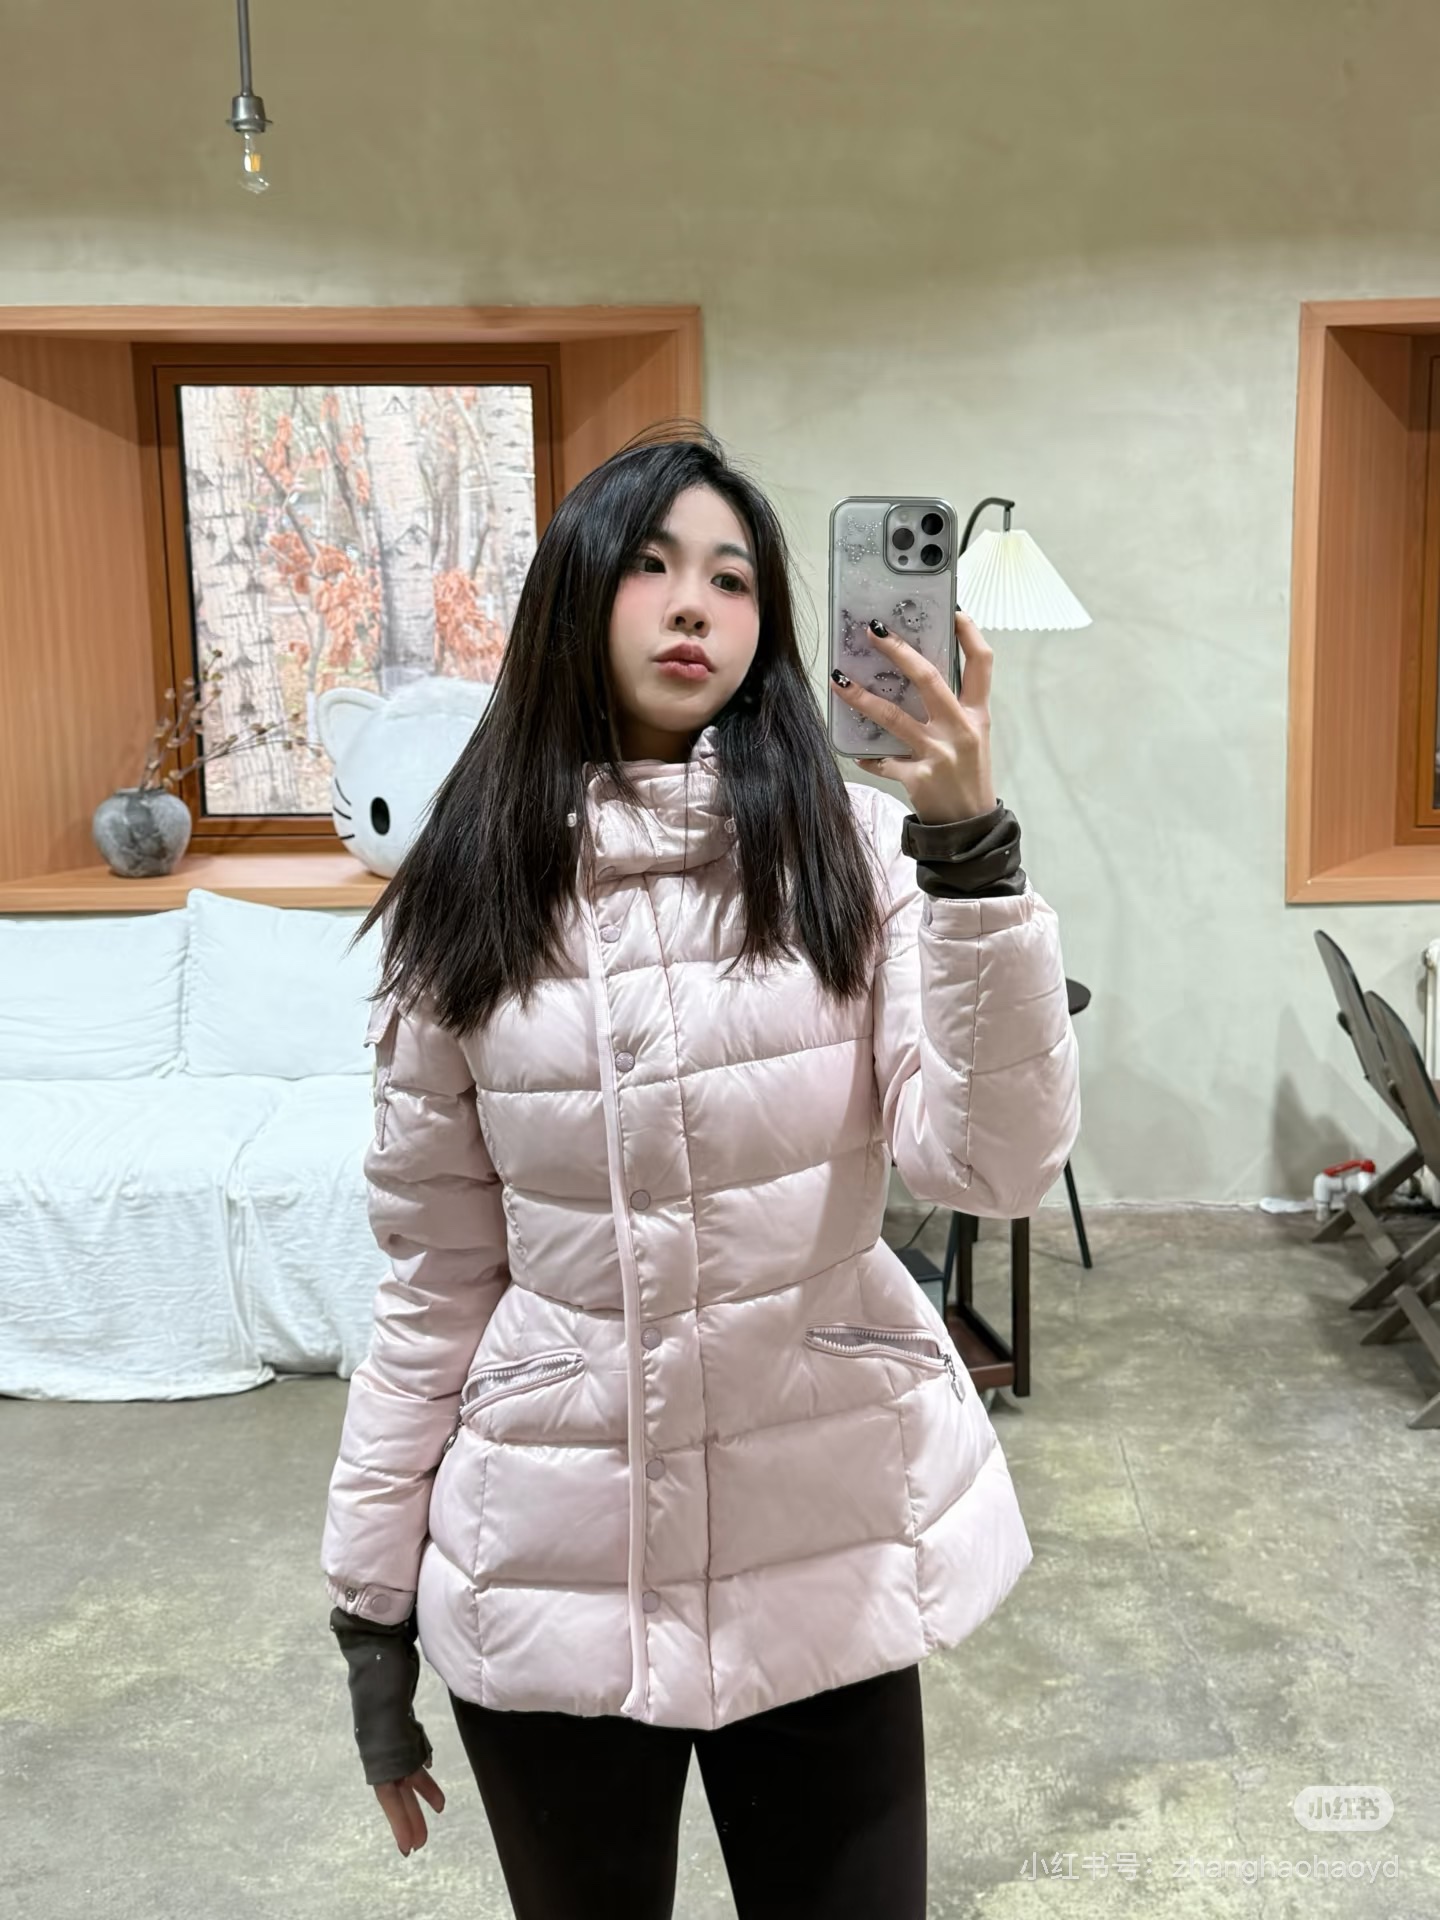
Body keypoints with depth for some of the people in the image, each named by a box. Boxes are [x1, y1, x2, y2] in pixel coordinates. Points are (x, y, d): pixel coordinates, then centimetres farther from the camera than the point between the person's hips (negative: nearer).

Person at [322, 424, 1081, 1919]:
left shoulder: (852, 846, -6)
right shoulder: (474, 893, -2)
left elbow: (996, 1166, -16)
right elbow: (433, 1276, 1)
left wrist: (970, 848, -26)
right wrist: (371, 1600, 5)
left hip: (827, 1550, -1)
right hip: (551, 1568, 1)